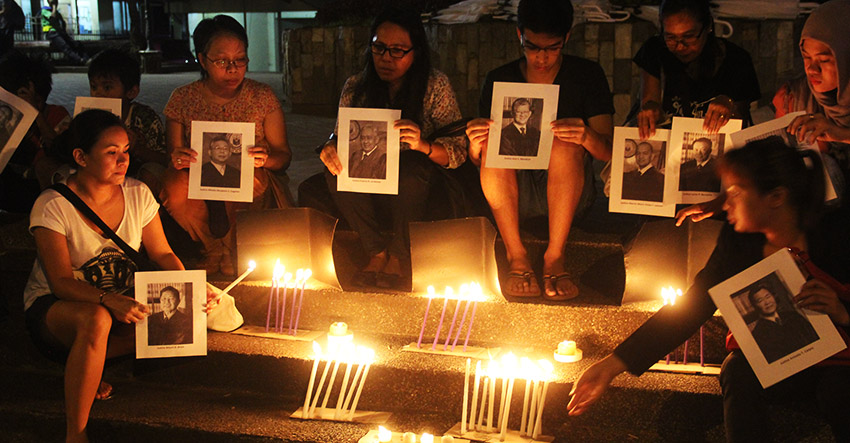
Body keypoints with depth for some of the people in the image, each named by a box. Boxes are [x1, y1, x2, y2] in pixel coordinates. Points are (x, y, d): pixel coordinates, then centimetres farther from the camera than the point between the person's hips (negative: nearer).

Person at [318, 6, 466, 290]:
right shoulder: (355, 87, 1)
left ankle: (399, 257, -15)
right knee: (337, 170, -27)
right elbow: (339, 135, 6)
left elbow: (458, 151, -13)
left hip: (415, 182, -2)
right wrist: (330, 148, -21)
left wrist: (422, 145, -36)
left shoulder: (435, 85, -8)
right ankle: (376, 252, -13)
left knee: (410, 168, -36)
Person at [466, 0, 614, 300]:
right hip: (514, 194, 1)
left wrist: (586, 136, -28)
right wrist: (475, 146, -21)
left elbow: (609, 153, -5)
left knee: (565, 142, -29)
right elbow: (478, 162, 4)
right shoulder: (499, 80, 6)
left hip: (569, 192, -1)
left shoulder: (586, 75, 3)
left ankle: (555, 256, -26)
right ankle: (516, 257, -26)